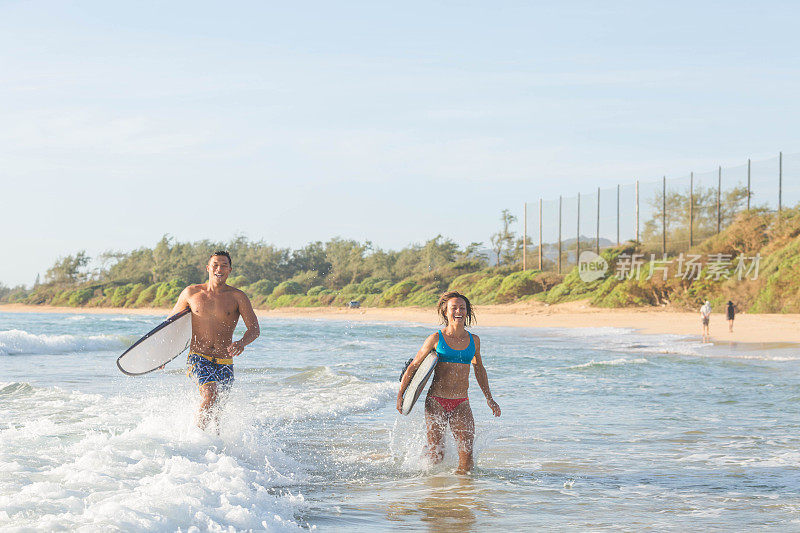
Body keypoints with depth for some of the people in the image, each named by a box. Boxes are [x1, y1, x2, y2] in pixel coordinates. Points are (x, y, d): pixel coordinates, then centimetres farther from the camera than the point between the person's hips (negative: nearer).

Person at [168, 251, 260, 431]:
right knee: (210, 395, -25)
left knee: (214, 404, 7)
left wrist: (242, 343, -30)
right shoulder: (191, 293, 3)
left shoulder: (238, 297, -1)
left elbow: (254, 328, -8)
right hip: (198, 358, -1)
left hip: (225, 362, 1)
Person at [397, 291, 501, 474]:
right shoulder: (436, 339, -2)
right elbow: (413, 366, 6)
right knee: (436, 457, -5)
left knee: (467, 454, -11)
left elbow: (479, 369, 25)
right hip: (436, 402, -3)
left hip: (461, 404, 3)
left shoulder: (474, 340, 8)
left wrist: (489, 398, 26)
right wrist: (400, 396, 3)